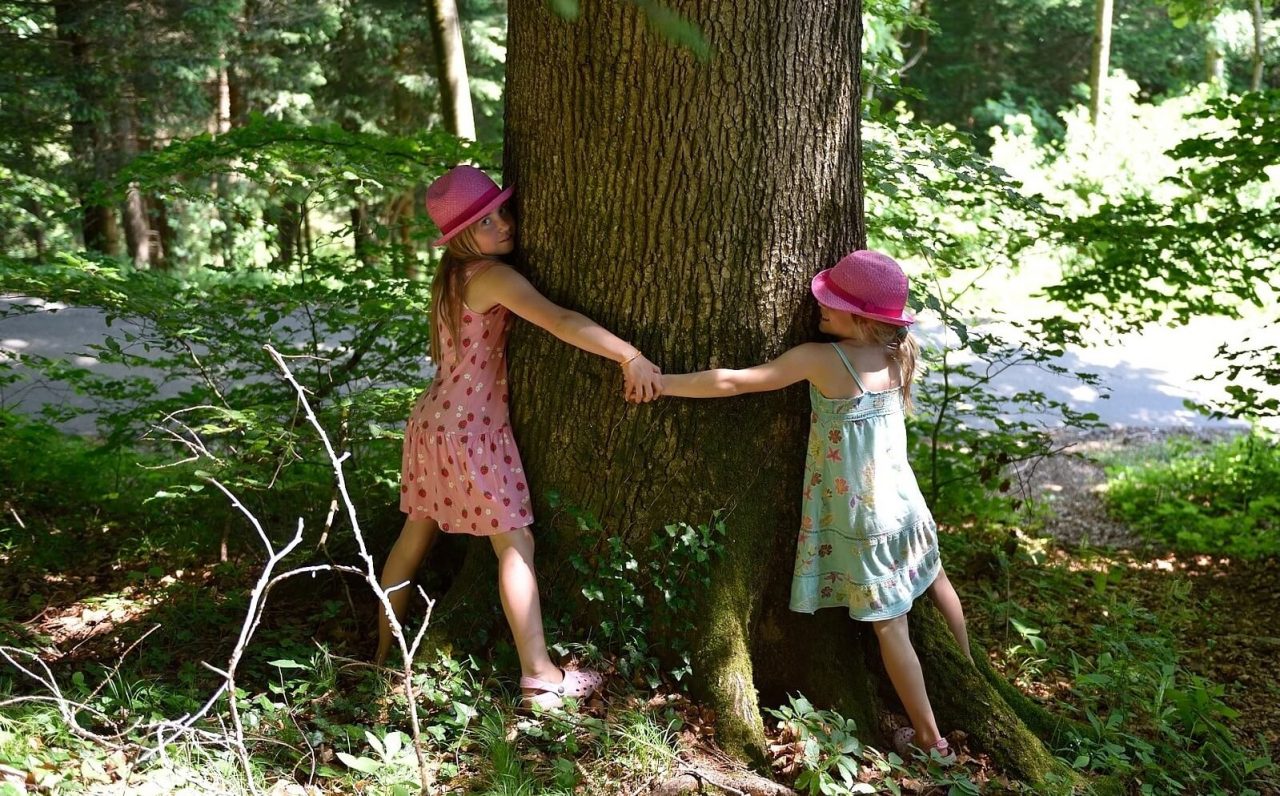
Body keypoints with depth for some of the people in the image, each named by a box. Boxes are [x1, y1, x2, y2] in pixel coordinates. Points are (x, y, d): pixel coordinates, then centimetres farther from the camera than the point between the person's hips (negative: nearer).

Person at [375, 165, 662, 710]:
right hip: (473, 427, -9)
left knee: (416, 535, 18)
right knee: (515, 544, -3)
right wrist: (630, 356, -32)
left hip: (433, 419, 9)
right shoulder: (493, 276, -18)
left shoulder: (452, 276, 9)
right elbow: (559, 321, -30)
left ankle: (385, 650, 31)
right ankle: (539, 677, 0)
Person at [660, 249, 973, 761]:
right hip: (903, 503, 7)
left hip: (860, 519, -7)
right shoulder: (899, 355, -3)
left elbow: (732, 383, -17)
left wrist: (662, 382, -6)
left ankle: (931, 739, 15)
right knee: (934, 582, 28)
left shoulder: (820, 359, -21)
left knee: (889, 625, 4)